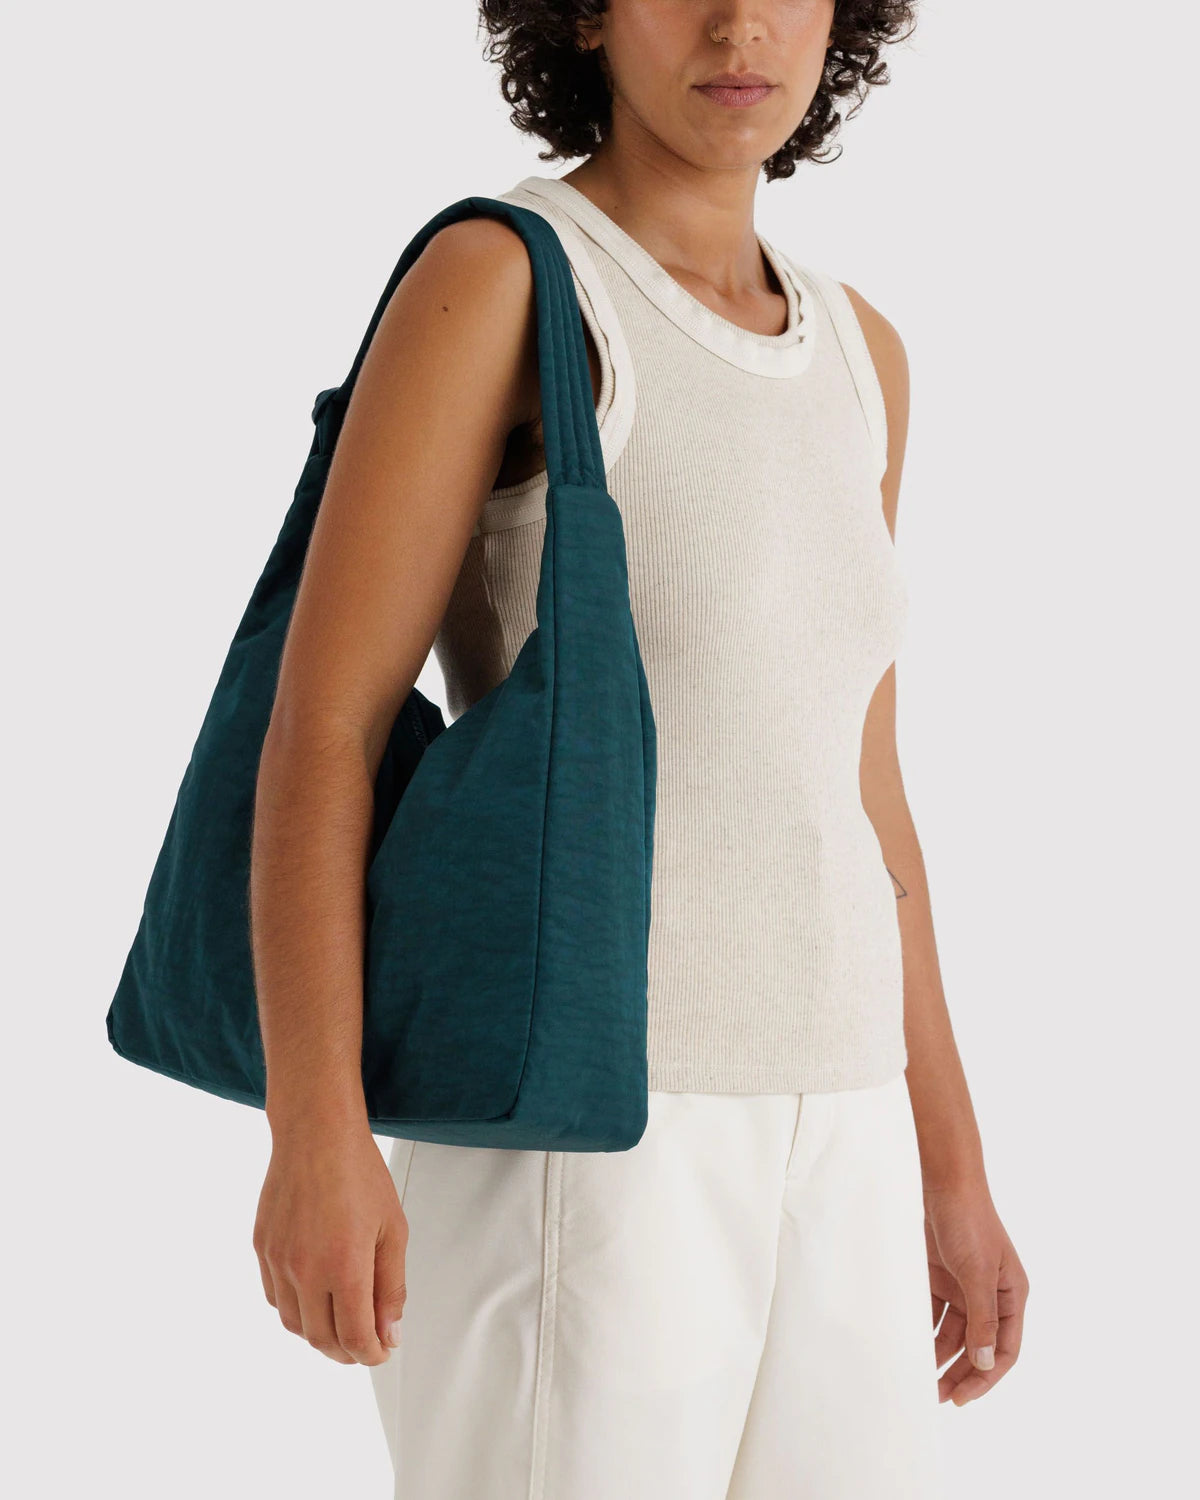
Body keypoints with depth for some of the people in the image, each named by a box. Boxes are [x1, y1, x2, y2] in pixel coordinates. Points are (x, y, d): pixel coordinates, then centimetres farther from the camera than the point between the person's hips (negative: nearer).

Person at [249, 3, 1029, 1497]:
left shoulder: (852, 357, 14)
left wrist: (947, 1174, 15)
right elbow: (322, 719, -14)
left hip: (807, 1146, 7)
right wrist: (315, 1140, -23)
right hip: (567, 1137, -7)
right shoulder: (491, 280, -8)